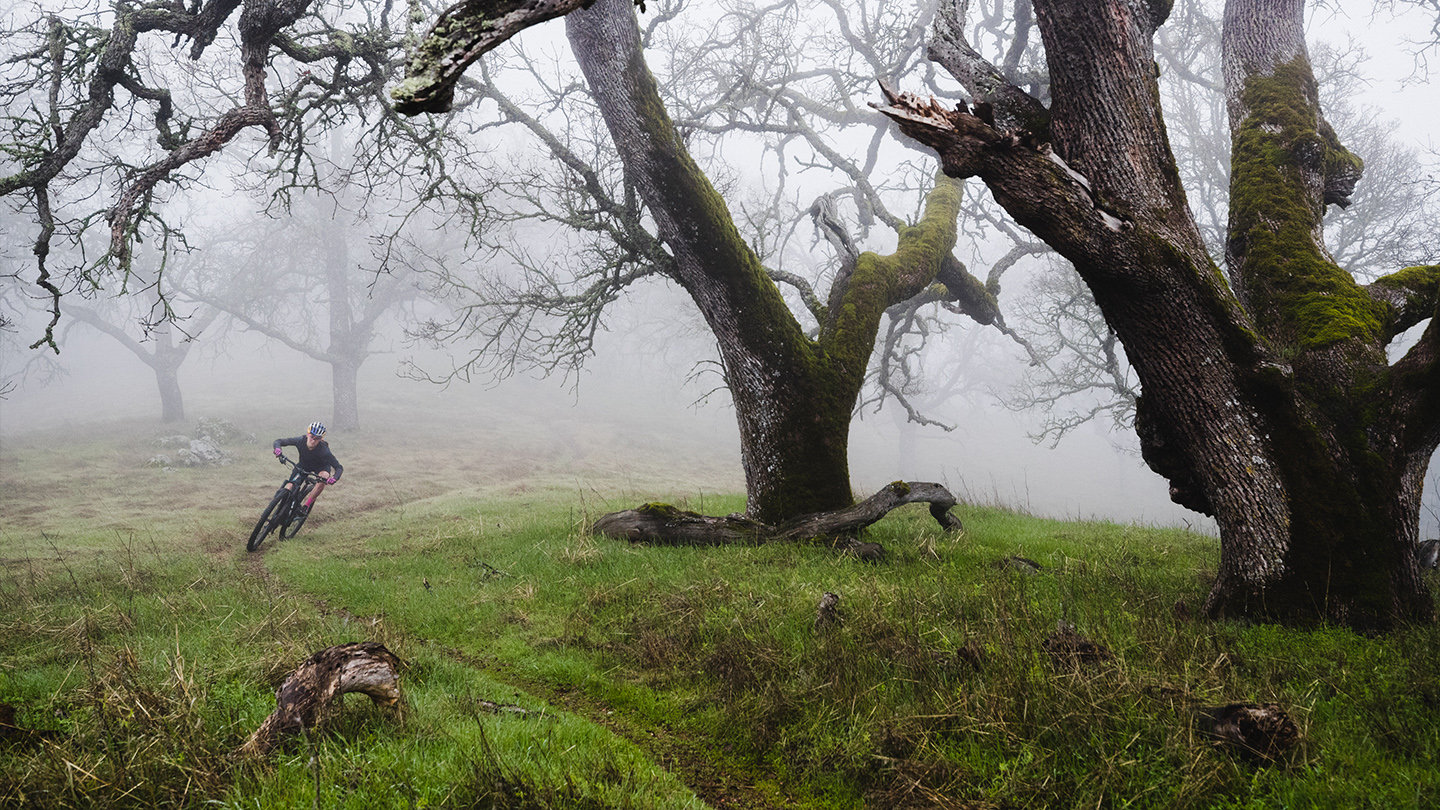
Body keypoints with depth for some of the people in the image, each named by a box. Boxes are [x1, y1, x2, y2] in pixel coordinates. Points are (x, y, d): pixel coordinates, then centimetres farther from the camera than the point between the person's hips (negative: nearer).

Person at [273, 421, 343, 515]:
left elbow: (339, 468, -33)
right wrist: (277, 448, -45)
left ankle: (306, 505, -18)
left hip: (321, 466, -2)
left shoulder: (323, 450, -37)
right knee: (289, 487, -17)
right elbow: (278, 441, -21)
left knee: (323, 478, -34)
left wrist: (334, 478, -54)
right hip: (304, 464, 2)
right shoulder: (300, 440, -30)